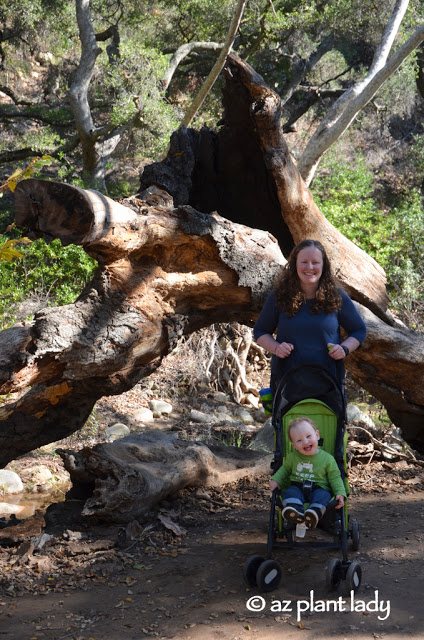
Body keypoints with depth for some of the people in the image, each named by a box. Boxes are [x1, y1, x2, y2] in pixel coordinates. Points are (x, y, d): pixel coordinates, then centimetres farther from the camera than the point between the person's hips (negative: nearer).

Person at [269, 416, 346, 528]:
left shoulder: (327, 459, -1)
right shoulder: (292, 457, 8)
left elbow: (335, 477, 4)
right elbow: (285, 469, 24)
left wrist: (340, 493, -10)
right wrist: (275, 480, 7)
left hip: (319, 489, -2)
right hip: (297, 488, 2)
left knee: (323, 495, -33)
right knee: (289, 492, -28)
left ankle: (315, 512, -60)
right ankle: (295, 511, -56)